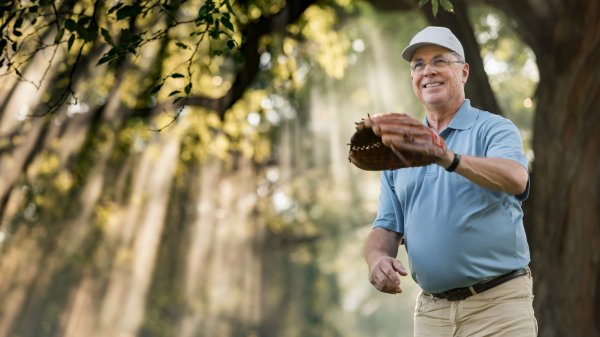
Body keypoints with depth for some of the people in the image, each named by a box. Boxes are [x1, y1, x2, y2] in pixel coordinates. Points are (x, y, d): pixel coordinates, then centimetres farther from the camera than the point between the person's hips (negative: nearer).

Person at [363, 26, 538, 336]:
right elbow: (387, 226, 11)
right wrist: (377, 257, -11)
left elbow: (516, 179, -24)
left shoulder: (493, 129, -3)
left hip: (497, 305, -4)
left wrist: (449, 159, -39)